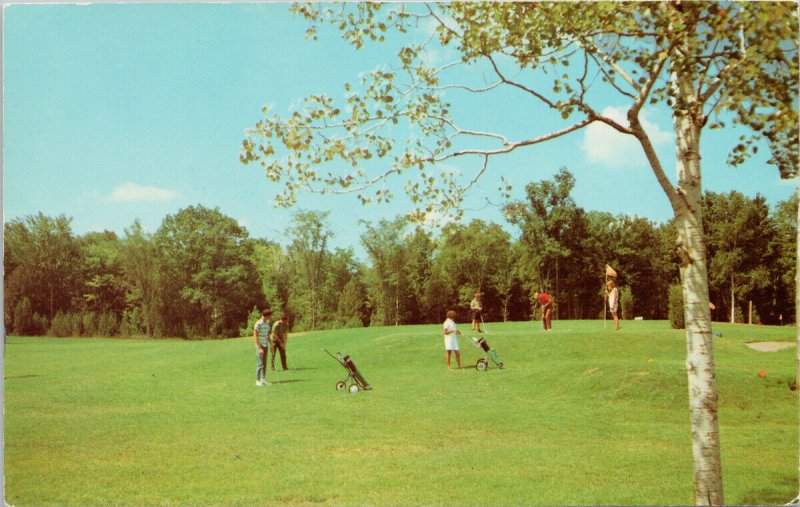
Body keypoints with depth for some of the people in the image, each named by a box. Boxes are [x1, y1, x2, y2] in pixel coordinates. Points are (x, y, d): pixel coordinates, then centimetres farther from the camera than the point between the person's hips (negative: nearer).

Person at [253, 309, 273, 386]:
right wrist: (260, 348, -20)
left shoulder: (267, 323, 10)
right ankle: (258, 381, -1)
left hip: (265, 346, 8)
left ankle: (263, 380, 13)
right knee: (261, 364, -8)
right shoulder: (258, 324, -15)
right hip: (260, 346, -8)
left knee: (265, 363, 8)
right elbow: (255, 337, -17)